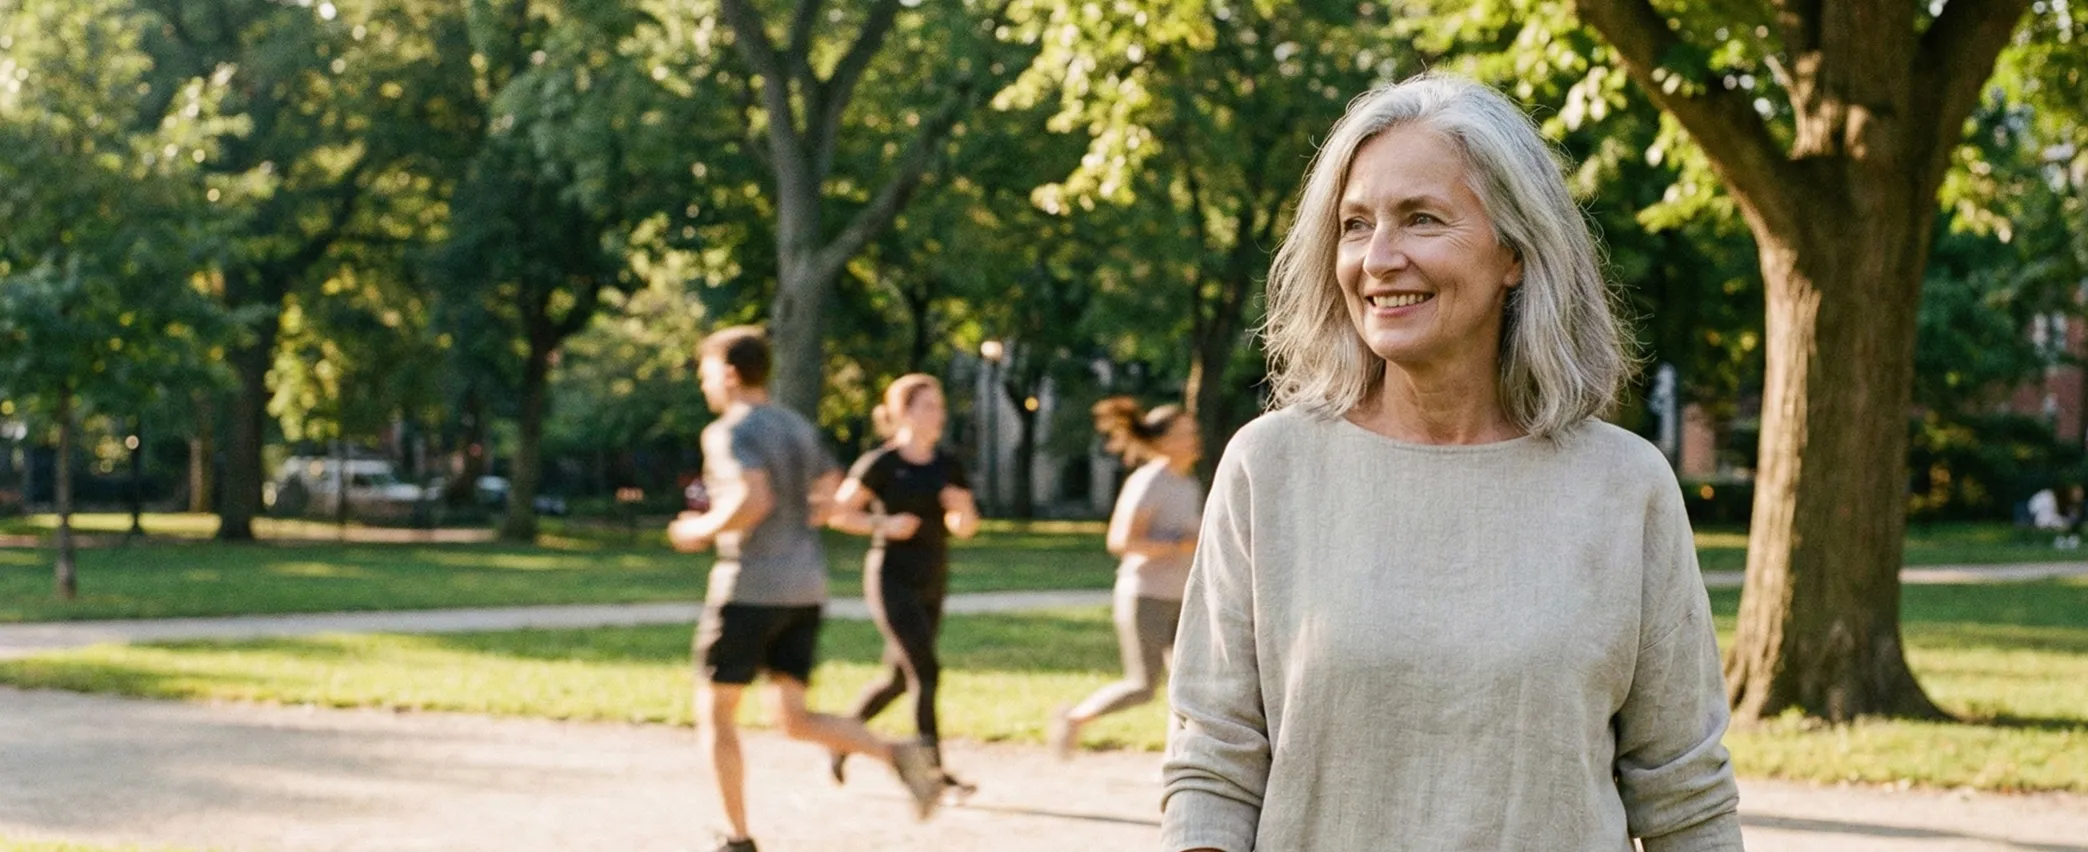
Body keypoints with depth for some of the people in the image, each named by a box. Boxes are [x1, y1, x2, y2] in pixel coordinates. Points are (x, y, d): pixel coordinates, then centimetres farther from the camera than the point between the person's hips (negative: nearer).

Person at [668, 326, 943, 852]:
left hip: (749, 587, -7)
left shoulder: (730, 432, -10)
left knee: (714, 711, 8)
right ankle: (896, 754, -16)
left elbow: (753, 500, -25)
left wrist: (700, 530, -10)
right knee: (795, 720, 7)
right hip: (805, 588, 7)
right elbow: (828, 505, 18)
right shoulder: (799, 429, 14)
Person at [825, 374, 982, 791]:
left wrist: (963, 510, -11)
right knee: (925, 671, -15)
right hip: (891, 580, -7)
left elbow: (965, 527, 11)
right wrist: (885, 524, -18)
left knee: (898, 678, 14)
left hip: (932, 586, 7)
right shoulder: (880, 464, -8)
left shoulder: (949, 467, 7)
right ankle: (934, 770, -12)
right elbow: (836, 513, -6)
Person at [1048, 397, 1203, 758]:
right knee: (1142, 687, -4)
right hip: (1145, 596, -8)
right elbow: (1121, 541, -23)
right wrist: (1180, 547, -25)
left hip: (1178, 598, 8)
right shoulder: (1148, 482, -16)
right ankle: (1073, 718, 17)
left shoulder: (1188, 484, 10)